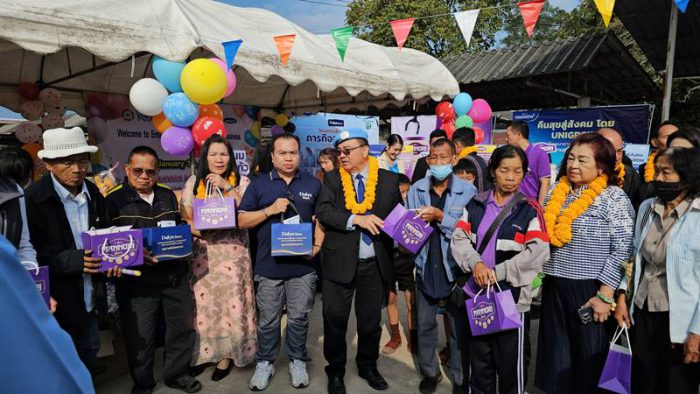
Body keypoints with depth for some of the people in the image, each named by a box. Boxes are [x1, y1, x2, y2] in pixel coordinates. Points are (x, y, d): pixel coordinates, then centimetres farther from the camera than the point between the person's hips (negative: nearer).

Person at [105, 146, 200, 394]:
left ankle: (176, 374, 34)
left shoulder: (167, 195, 10)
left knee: (182, 326, 14)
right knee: (139, 336, 6)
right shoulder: (114, 199, -6)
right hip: (137, 281, -4)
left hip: (174, 276, 5)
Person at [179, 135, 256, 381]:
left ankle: (227, 354, 16)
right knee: (203, 304, 6)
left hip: (232, 252, -2)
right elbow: (184, 219, 6)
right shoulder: (194, 183, 8)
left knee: (230, 301, -1)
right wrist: (199, 231, -15)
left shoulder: (241, 182, 3)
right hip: (202, 253, 2)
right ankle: (204, 351, 24)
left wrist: (227, 187, -14)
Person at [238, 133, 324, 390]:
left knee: (299, 318, 11)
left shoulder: (313, 184, 6)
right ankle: (265, 363, 29)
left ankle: (298, 361, 29)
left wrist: (317, 246, -5)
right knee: (268, 320, 11)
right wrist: (269, 210, -13)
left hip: (303, 265, 1)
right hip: (269, 265, 0)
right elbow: (242, 221, 1)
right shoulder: (259, 184, 3)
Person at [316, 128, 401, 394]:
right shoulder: (332, 179, 0)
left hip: (375, 264, 1)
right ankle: (335, 372, 29)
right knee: (335, 320, 7)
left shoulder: (389, 180, 1)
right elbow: (323, 211, -13)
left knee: (371, 320, 16)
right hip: (340, 262, -1)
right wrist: (356, 219, -23)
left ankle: (368, 367, 38)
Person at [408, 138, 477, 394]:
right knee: (425, 324, 16)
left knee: (460, 327, 10)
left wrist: (440, 216, -25)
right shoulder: (416, 190, 1)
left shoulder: (468, 191, -8)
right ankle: (430, 372, 37)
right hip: (426, 268, 3)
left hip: (456, 269, -2)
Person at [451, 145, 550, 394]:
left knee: (510, 363, 10)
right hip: (478, 292, 3)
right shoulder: (476, 204, 5)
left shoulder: (530, 209, -5)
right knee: (479, 361, 18)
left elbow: (539, 252, -15)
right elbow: (459, 238, -1)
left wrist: (498, 272, -18)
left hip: (511, 295, -3)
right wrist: (475, 263, -19)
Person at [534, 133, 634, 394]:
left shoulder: (613, 197, -7)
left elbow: (622, 249, -12)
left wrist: (605, 295, -15)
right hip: (554, 287, 5)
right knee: (555, 359, 14)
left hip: (590, 291, -5)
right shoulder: (557, 193, 8)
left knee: (588, 360, 10)